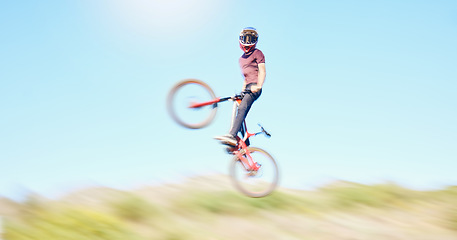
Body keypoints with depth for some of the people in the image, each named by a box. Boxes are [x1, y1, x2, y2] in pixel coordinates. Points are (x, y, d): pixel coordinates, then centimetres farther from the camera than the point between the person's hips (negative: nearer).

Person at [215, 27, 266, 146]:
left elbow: (262, 71, -8)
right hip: (248, 88, 8)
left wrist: (258, 86, -23)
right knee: (240, 113, 1)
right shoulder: (242, 59, 26)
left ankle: (232, 135, -41)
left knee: (242, 108, -27)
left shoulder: (257, 53, 4)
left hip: (255, 88, -8)